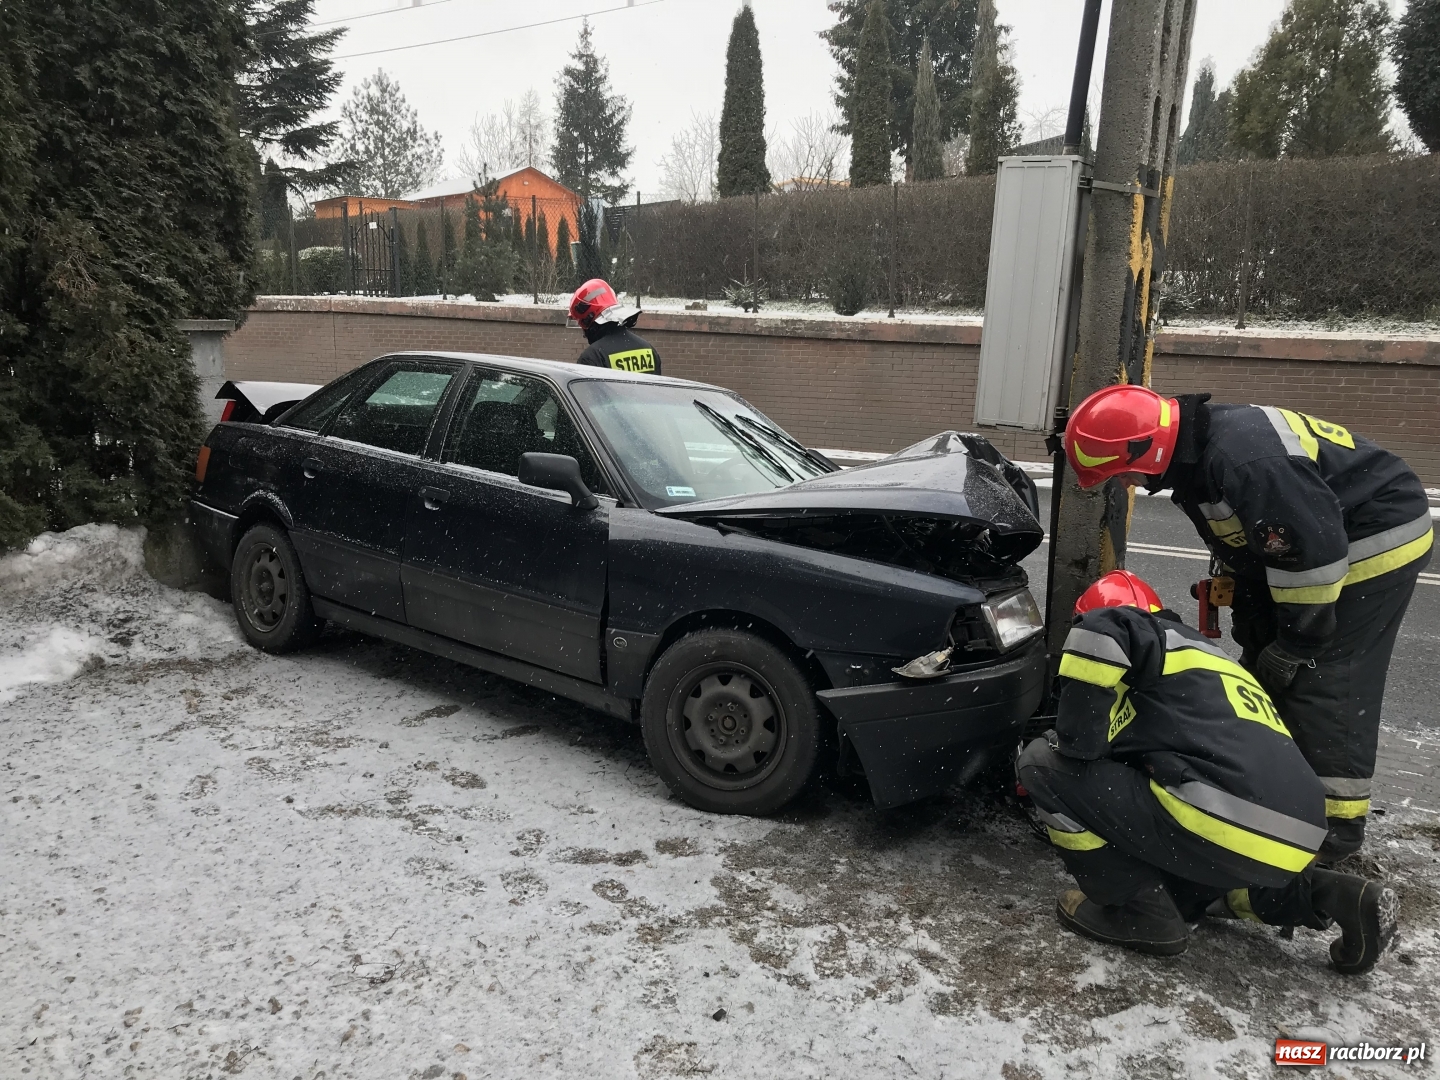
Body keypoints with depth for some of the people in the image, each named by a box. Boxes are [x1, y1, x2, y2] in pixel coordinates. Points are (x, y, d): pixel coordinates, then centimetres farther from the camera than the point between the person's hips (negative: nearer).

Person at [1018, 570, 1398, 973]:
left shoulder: (1146, 636, 8)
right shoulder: (1198, 648, 31)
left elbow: (1099, 633, -17)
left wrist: (1074, 742, -4)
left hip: (1226, 825, -9)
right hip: (1293, 842, 9)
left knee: (1043, 764, 0)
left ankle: (1139, 910, 4)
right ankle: (1325, 895, 18)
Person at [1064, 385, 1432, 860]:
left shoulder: (1242, 458, -34)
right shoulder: (1196, 451, -1)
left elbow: (1311, 550, -31)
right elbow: (1239, 539, 12)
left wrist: (1295, 645, -20)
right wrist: (1249, 621, 12)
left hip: (1376, 541, -10)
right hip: (1310, 546, 10)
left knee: (1325, 683, -9)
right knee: (1266, 675, 11)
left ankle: (1333, 822, 2)